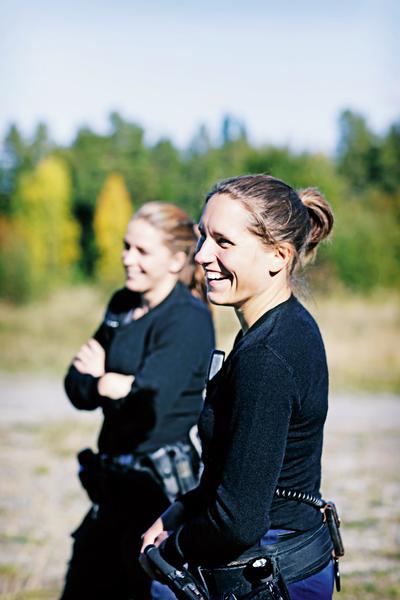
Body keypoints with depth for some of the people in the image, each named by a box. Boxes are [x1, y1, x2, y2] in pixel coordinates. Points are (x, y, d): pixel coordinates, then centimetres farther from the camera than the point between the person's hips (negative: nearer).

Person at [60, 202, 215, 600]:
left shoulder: (188, 318, -13)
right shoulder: (122, 305, 10)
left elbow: (149, 402, -22)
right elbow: (77, 387, 6)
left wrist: (100, 381, -6)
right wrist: (112, 384, -15)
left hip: (165, 488, -8)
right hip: (114, 481, 8)